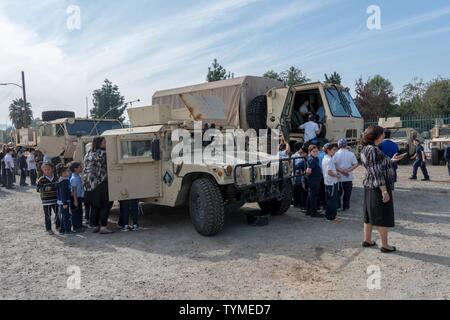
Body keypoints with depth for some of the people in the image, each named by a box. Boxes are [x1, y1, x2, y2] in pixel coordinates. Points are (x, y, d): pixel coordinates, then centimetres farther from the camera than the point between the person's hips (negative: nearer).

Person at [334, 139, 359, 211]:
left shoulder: (336, 154, -5)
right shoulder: (351, 154, -5)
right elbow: (356, 164, -10)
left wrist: (340, 170, -14)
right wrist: (348, 170, -15)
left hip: (338, 177, 1)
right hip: (348, 177, -1)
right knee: (347, 192, 10)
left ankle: (338, 206, 19)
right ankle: (345, 207, 15)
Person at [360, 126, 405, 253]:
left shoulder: (366, 149, 10)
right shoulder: (373, 150, -19)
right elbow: (377, 172, -22)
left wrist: (391, 160, 28)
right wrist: (384, 190, -21)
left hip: (369, 187, 9)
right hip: (379, 187, -9)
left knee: (370, 214, 16)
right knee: (384, 216, 1)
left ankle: (367, 240, 24)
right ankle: (385, 245, 9)